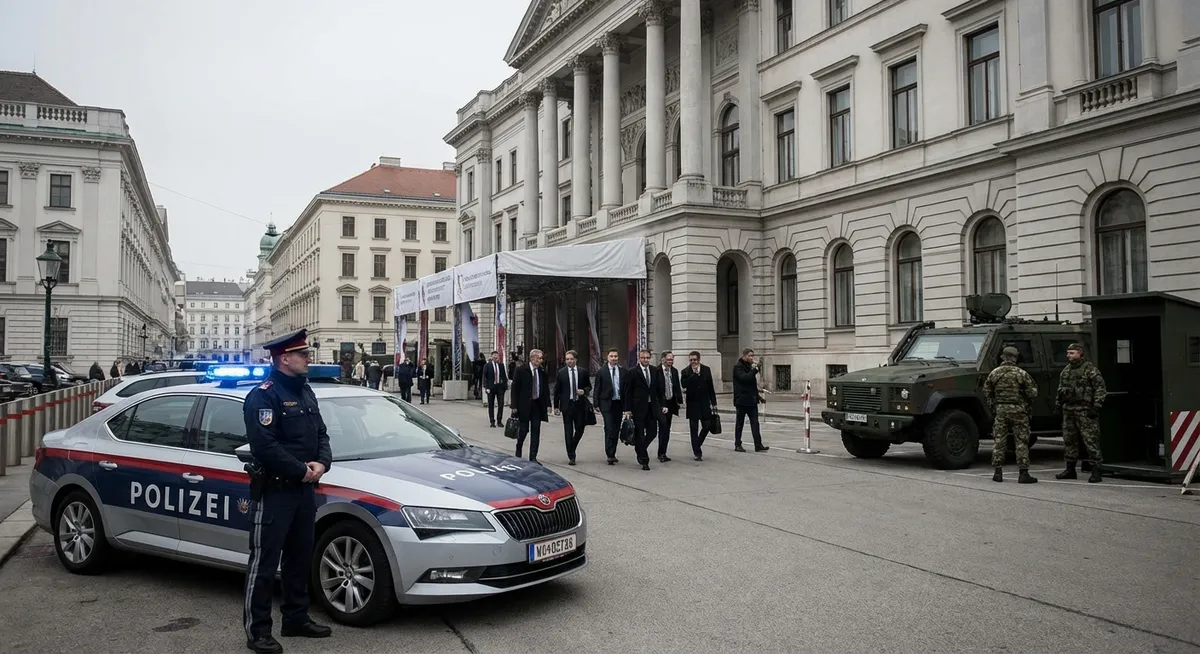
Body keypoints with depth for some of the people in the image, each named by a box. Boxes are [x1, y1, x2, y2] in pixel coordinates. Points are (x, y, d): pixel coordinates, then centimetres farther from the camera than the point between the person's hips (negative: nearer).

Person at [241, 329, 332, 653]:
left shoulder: (305, 391, 13)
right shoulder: (263, 395, -14)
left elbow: (321, 433, 14)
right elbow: (265, 446, -23)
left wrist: (322, 463, -5)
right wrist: (301, 471, -17)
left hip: (305, 490, 9)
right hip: (274, 491, -9)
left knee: (300, 558, 17)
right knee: (264, 562, -1)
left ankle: (296, 619, 29)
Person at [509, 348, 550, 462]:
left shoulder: (542, 372, 5)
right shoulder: (521, 371, -6)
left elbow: (546, 389, 11)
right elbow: (515, 388, -6)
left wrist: (548, 404, 3)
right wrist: (514, 406, -10)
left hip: (538, 405, 4)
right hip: (524, 405, -3)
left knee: (536, 431, 3)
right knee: (524, 430, 1)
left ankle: (533, 457, 9)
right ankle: (518, 452, 27)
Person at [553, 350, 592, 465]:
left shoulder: (583, 372, 4)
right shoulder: (561, 373, 1)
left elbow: (589, 386, 13)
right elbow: (557, 391, 3)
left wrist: (584, 391, -10)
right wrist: (556, 407, 0)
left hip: (580, 404, 2)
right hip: (567, 404, -2)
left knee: (580, 429, 5)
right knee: (568, 431, 0)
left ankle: (572, 449, 30)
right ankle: (571, 456, 5)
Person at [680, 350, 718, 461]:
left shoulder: (706, 369, 3)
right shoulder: (686, 372, -4)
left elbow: (710, 387, 6)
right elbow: (684, 384, -22)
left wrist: (713, 402, 5)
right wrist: (694, 373, -24)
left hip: (704, 403, 2)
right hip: (692, 404, -2)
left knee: (707, 426, 3)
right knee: (694, 429, 2)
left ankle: (697, 445, 28)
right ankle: (697, 453, 8)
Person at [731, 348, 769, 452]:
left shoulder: (749, 366, 16)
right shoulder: (738, 367, -8)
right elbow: (744, 378, -25)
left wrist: (757, 395, 17)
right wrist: (754, 370, -23)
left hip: (752, 400, 7)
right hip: (742, 400, -7)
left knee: (755, 423, 0)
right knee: (740, 423, 4)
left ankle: (758, 445, -3)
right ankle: (737, 445, 12)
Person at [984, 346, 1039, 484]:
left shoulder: (994, 373, 3)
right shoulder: (1021, 373, -6)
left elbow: (986, 392, 7)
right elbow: (1032, 393, -6)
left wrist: (992, 408, 14)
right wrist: (1027, 405, 11)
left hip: (1000, 410, 2)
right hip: (1018, 411, -2)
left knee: (998, 441, 7)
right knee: (1021, 442, 3)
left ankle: (998, 472, 6)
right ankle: (1023, 474, 1)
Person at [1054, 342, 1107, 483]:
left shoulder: (1090, 369, -7)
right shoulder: (1066, 370, 16)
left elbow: (1100, 388, -10)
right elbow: (1061, 388, 25)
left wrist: (1096, 406, -15)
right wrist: (1058, 403, 18)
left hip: (1085, 410, -8)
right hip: (1068, 410, 8)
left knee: (1091, 440, -7)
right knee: (1069, 440, 12)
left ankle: (1096, 471, -4)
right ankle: (1070, 469, 22)